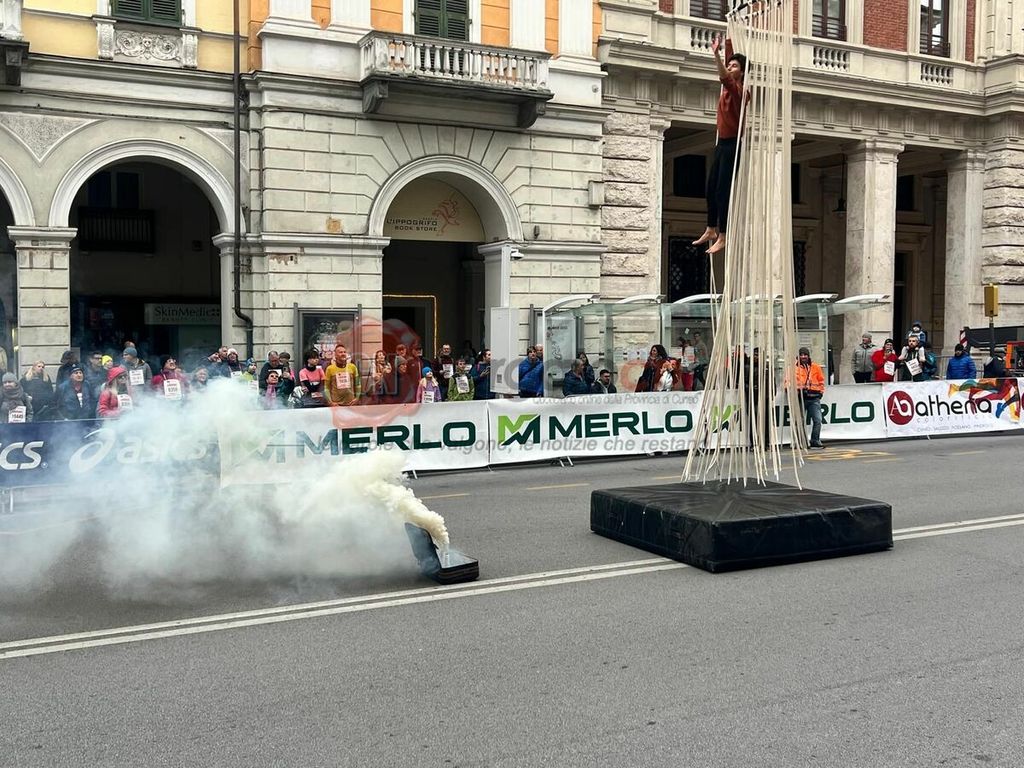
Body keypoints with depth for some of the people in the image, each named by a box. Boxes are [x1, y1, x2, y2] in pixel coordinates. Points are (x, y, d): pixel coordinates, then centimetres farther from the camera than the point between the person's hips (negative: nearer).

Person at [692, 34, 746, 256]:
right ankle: (711, 230, 19)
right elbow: (726, 69, 23)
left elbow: (724, 77, -32)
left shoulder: (737, 88, -13)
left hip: (732, 144, -9)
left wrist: (716, 54, -41)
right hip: (722, 142, 9)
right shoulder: (729, 86, 10)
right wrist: (728, 42, 22)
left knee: (723, 189, -11)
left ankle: (722, 237, -11)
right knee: (711, 187, 11)